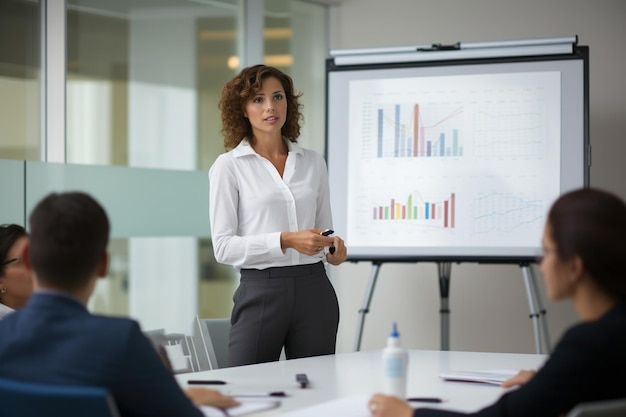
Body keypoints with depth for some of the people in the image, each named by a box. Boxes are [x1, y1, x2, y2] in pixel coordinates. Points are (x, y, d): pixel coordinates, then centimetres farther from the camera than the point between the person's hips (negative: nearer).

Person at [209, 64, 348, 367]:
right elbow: (223, 246, -7)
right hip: (261, 291, -3)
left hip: (314, 291, 3)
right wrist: (285, 241, -18)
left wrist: (334, 248, -3)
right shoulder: (229, 166, -1)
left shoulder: (313, 163, 10)